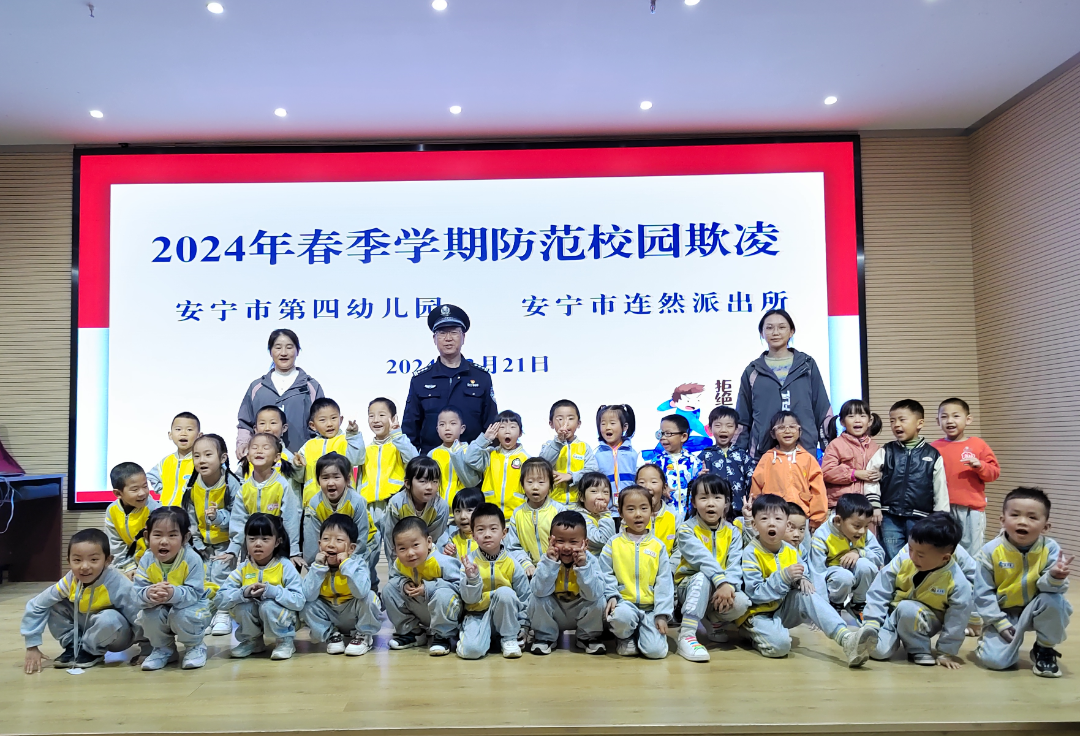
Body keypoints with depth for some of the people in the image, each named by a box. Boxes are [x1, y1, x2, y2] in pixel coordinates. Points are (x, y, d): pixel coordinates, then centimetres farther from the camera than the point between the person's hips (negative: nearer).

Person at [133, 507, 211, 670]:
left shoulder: (192, 559, -25)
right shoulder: (146, 561, -15)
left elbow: (193, 593, -29)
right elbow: (138, 594, -19)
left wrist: (174, 594, -50)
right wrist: (148, 595, -44)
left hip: (191, 606, -3)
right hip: (160, 612, 4)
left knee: (182, 616, -33)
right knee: (149, 616, -26)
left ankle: (195, 646, -1)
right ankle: (164, 649, 4)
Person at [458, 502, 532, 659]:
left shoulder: (511, 563, -4)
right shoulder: (470, 562, -6)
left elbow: (525, 599, 3)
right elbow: (469, 599, -9)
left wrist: (521, 625, -5)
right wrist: (472, 579, -26)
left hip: (505, 615, 1)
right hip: (477, 615, -1)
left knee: (504, 592, -30)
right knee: (472, 649, -30)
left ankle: (509, 638, -9)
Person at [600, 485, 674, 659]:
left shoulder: (658, 546, 5)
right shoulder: (613, 543, 3)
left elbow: (664, 583, 3)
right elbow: (605, 574, 2)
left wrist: (662, 614, -6)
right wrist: (612, 596, -16)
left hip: (650, 607, 1)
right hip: (624, 603, -1)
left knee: (656, 650, -20)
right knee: (622, 615, -37)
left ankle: (639, 632, 15)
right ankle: (624, 637, 0)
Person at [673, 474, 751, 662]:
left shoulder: (732, 532, 2)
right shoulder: (687, 529, -9)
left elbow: (735, 564, -11)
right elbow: (702, 557, -25)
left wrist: (729, 585, -31)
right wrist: (721, 581, -38)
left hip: (722, 589, 3)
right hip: (690, 586, -3)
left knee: (740, 604, -28)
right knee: (702, 577, -36)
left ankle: (713, 621, 6)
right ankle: (686, 636, -36)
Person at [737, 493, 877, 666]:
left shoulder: (791, 551, 3)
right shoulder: (750, 553, -16)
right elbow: (754, 593, -21)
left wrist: (803, 579, -19)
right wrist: (784, 576, -30)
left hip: (783, 609, 6)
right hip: (758, 612, -6)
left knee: (807, 594, -23)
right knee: (779, 643, -35)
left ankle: (846, 638, -37)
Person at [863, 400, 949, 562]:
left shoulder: (933, 455, 3)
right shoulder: (885, 452, 4)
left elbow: (940, 490, 4)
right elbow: (870, 477, 7)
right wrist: (874, 505, 0)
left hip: (921, 519, 0)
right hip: (890, 518, 0)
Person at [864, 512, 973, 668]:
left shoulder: (958, 583, -25)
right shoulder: (904, 557, -20)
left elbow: (956, 620, -12)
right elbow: (881, 589, -12)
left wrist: (946, 652, -7)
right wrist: (871, 622, -12)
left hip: (924, 620, -2)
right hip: (893, 615, 2)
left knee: (907, 609, -36)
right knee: (878, 650, -20)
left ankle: (919, 649, -9)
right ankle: (897, 637, 15)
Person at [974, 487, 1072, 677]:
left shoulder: (1050, 549, -13)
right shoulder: (990, 551, -16)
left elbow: (1054, 589, -18)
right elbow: (982, 592, -9)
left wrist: (1054, 578, -40)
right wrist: (1000, 623, -14)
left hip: (1035, 610, 2)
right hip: (1003, 613, -2)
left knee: (1054, 601, -31)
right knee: (994, 659, -21)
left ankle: (1045, 649, -4)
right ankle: (990, 636, 17)